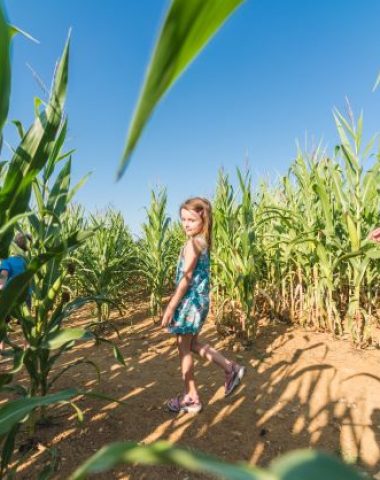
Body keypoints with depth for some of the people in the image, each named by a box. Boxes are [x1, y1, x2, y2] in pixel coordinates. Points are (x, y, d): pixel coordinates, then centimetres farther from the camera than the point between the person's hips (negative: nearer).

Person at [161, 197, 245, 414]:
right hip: (199, 299, 9)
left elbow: (186, 278, -21)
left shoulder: (192, 243, -18)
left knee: (184, 347, 6)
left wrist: (170, 307, -17)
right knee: (193, 343, 23)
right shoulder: (203, 241, 8)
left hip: (190, 300, -9)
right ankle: (231, 369, 28)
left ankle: (191, 398, 20)